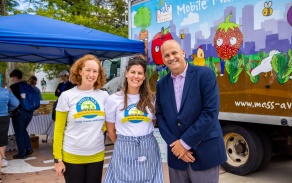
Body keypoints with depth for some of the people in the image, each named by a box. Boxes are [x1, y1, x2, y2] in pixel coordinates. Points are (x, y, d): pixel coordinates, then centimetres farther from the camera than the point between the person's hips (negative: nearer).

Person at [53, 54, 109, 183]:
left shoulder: (104, 95, 0)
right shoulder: (67, 96, -6)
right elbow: (58, 129, -4)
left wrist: (98, 132, -1)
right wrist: (58, 158, -6)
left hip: (96, 156, 2)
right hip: (72, 156, -2)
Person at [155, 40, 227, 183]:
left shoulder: (205, 74, -8)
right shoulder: (161, 84, 7)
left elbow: (210, 112, -15)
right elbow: (160, 116, 5)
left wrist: (185, 142, -14)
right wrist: (175, 144, -9)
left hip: (204, 152, -3)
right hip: (176, 152, 4)